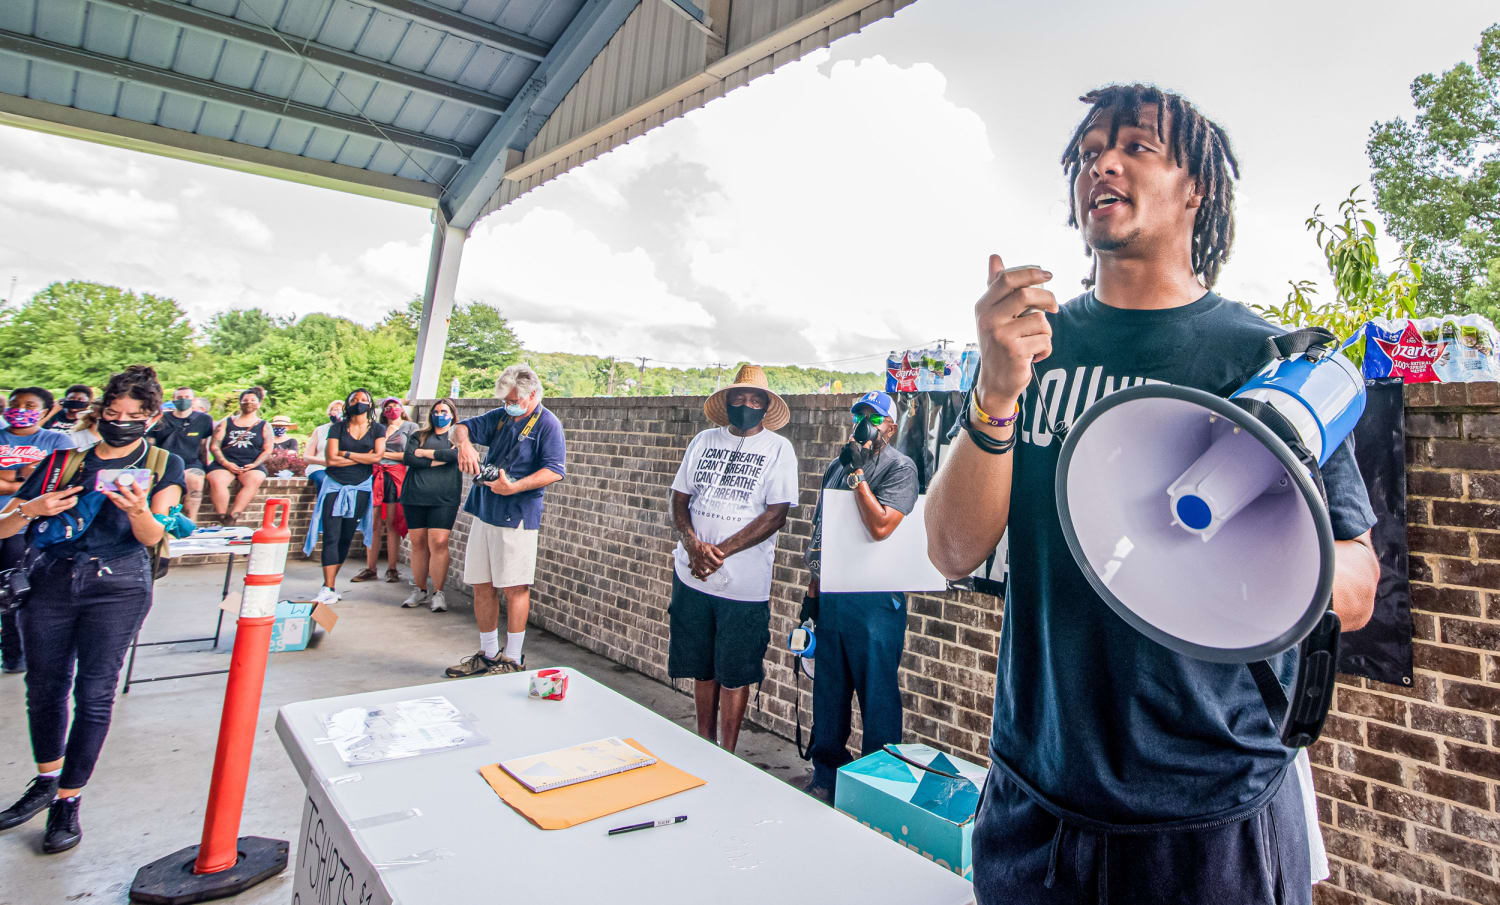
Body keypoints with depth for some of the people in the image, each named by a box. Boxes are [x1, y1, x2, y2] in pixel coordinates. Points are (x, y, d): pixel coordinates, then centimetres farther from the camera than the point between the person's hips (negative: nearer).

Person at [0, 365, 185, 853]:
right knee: (44, 686, 10)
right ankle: (46, 781, 32)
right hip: (50, 580, 3)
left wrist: (139, 510, -29)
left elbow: (153, 537, -7)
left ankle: (68, 801, 10)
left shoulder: (164, 465, 6)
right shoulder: (62, 460, 12)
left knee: (94, 692, -3)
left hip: (117, 587, -3)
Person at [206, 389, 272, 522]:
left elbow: (267, 451, 7)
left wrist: (254, 465, -10)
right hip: (225, 463, 1)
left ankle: (232, 518, -36)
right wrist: (226, 463, -9)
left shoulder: (264, 426, 16)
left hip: (252, 465, -1)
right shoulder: (226, 422, 18)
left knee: (254, 480, -35)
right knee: (216, 480, -32)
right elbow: (215, 446, 8)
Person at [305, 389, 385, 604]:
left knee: (346, 538, 6)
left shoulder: (377, 429, 6)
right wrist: (363, 458, -8)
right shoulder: (338, 428, 3)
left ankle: (328, 584, 16)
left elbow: (378, 456, -10)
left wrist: (346, 454, -8)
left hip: (360, 488, 1)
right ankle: (329, 590, -9)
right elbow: (331, 459, -8)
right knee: (331, 536, -9)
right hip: (335, 485, -1)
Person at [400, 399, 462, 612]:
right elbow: (407, 459, 0)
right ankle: (419, 591, 15)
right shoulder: (420, 436, 17)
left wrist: (424, 453, -2)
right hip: (414, 496, 3)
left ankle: (438, 593, -4)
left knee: (438, 543, -11)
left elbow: (454, 454, -11)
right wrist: (437, 460, -7)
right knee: (418, 543, 4)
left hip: (444, 498, -3)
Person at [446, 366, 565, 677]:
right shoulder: (500, 416, 14)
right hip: (484, 511, 7)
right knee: (482, 586, 12)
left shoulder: (547, 424, -7)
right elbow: (463, 426, 14)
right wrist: (464, 443, -10)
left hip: (517, 517, -7)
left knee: (514, 588, -1)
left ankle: (513, 658, 12)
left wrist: (514, 487, -25)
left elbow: (554, 471, -15)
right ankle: (487, 654, 25)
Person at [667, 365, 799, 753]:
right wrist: (693, 544, -11)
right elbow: (680, 498, 8)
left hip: (743, 583, -4)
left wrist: (720, 552, -16)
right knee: (701, 666, 16)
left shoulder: (778, 448, -4)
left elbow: (776, 514, -11)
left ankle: (726, 756, 23)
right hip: (692, 575, 4)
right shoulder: (704, 441, 8)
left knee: (734, 673, 7)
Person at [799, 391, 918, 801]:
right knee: (828, 690, 15)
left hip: (874, 600, -6)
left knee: (877, 695, 3)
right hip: (831, 594, 7)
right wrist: (813, 583, 17)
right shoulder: (837, 466, 15)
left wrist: (857, 472, -15)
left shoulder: (900, 466, -6)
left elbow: (880, 526, -21)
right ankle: (825, 775, 31)